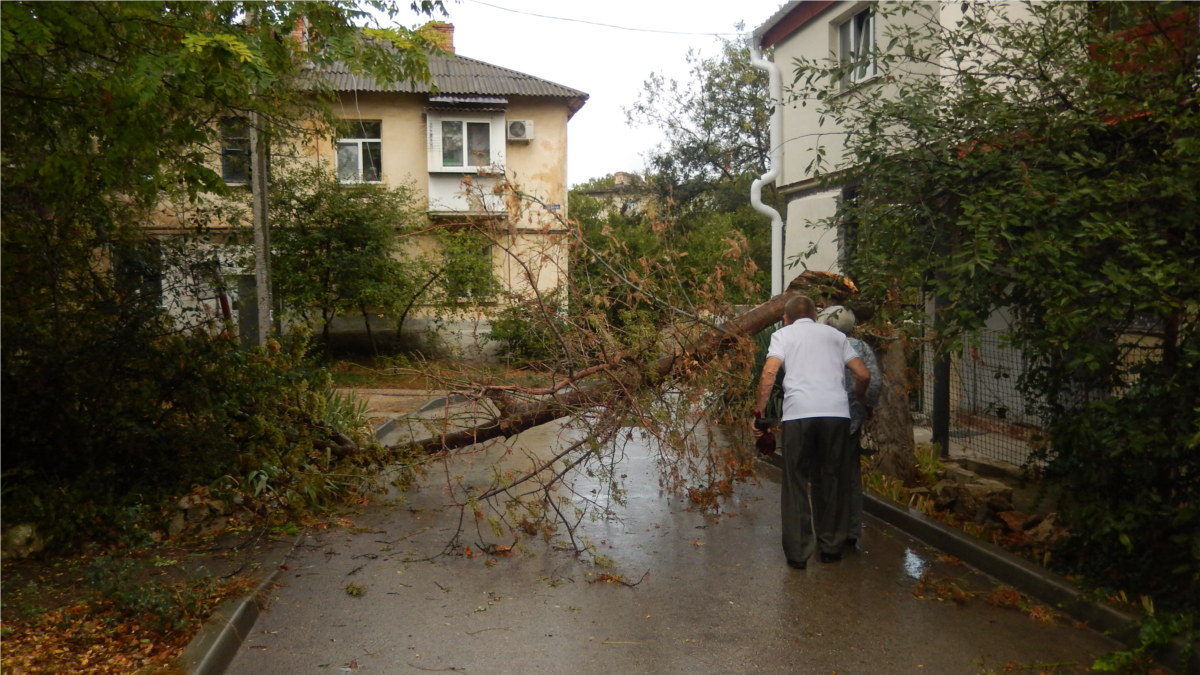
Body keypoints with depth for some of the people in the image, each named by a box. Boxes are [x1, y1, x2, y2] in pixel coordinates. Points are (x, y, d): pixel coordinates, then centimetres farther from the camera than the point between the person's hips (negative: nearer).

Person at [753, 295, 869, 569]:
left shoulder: (783, 334, 13)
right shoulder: (834, 334, 23)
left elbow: (769, 372, -4)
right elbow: (863, 375, 19)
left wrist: (759, 412, 1)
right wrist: (857, 398, 38)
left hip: (799, 413, -3)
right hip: (837, 412, 3)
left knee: (796, 483, 8)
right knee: (830, 479, 17)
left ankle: (798, 552, 8)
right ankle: (831, 547, 24)